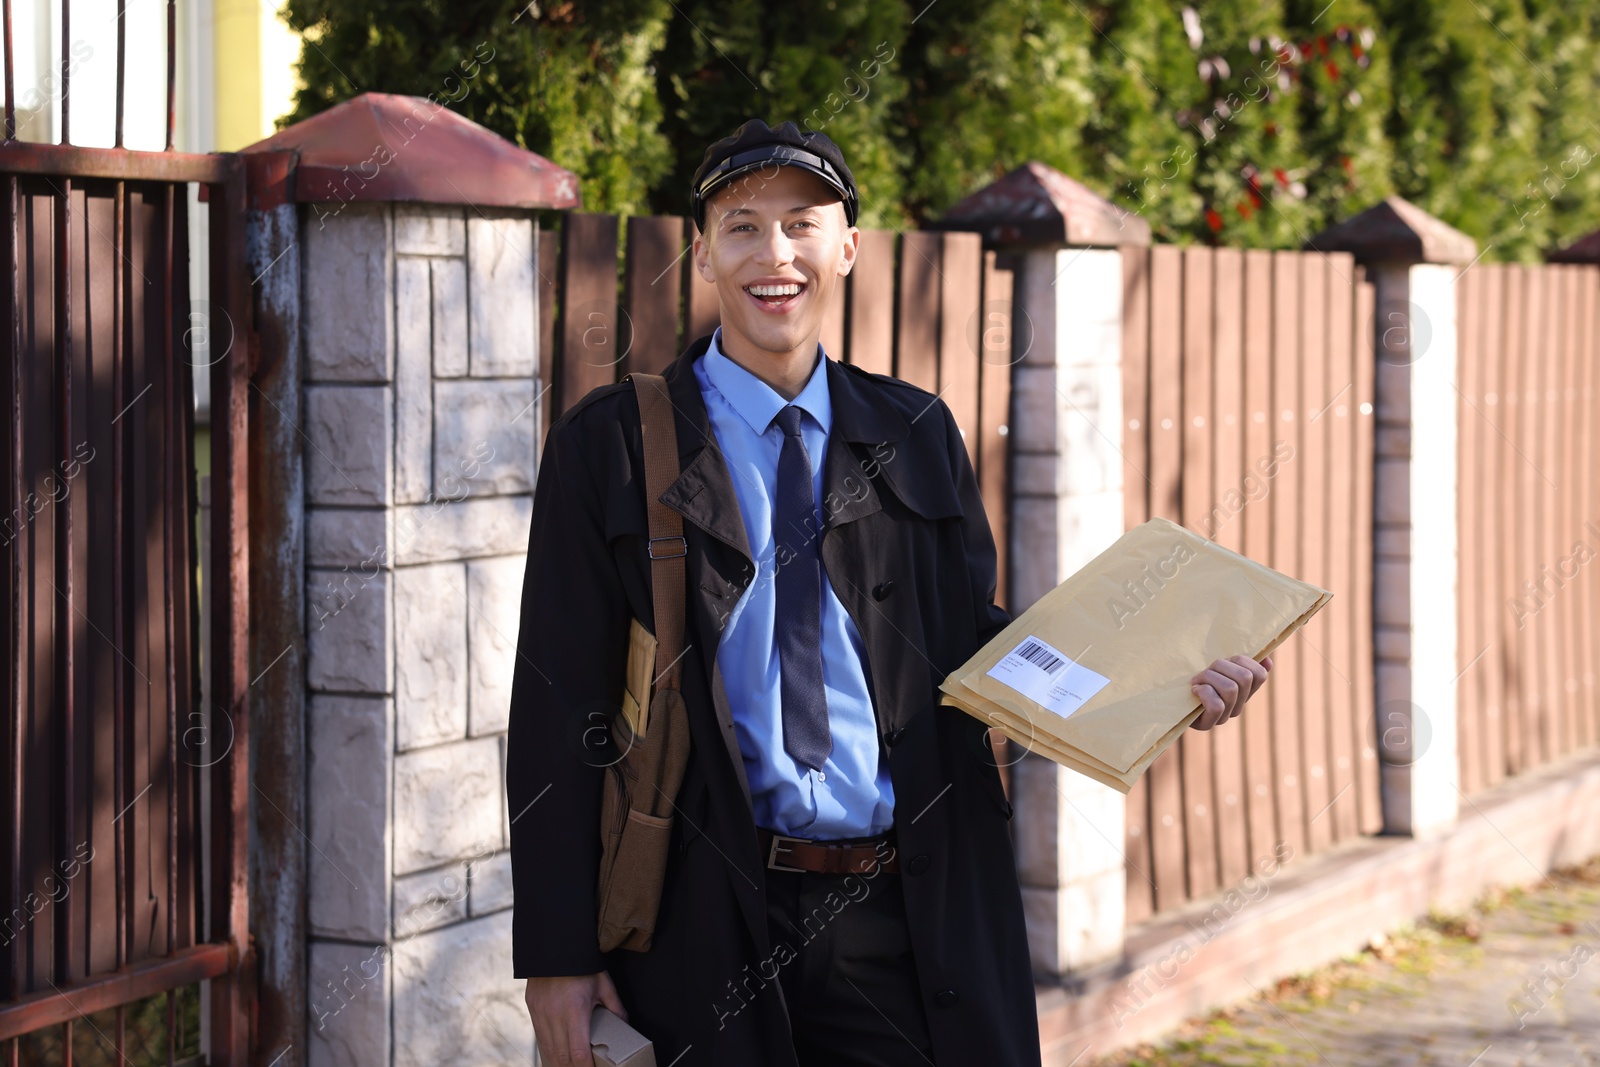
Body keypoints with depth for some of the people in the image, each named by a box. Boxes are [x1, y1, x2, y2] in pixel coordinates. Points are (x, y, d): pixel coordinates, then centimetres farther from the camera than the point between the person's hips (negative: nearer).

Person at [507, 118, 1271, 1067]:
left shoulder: (918, 436, 11)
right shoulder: (611, 447, 1)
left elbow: (970, 641, 13)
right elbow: (558, 710, -1)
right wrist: (557, 954, -6)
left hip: (911, 922, 3)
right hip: (708, 925, -2)